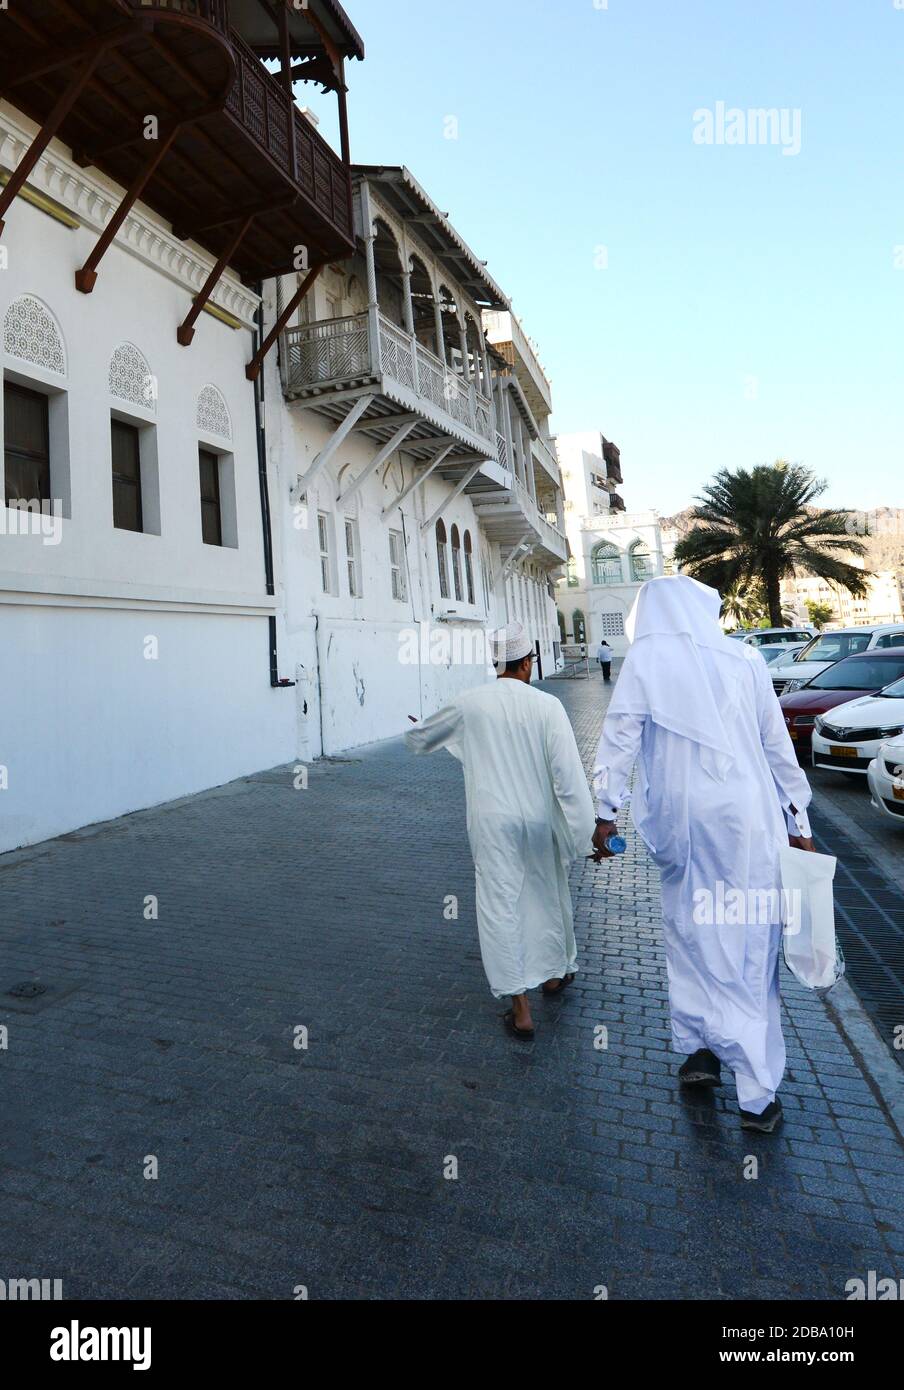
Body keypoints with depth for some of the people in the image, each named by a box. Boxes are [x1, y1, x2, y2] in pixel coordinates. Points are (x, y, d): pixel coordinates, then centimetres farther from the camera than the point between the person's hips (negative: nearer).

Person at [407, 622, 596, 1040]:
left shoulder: (468, 704, -4)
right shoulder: (546, 705, -10)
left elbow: (419, 739, 13)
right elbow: (569, 773, -15)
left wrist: (417, 732, 37)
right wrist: (585, 827, -8)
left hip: (492, 822, 0)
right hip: (540, 820, 1)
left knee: (500, 905, 6)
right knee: (548, 895, 21)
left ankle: (521, 1009, 9)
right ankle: (555, 971, 43)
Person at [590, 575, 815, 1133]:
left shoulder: (644, 659, -2)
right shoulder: (745, 659, 3)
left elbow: (620, 740, -4)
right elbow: (778, 747, 7)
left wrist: (607, 812, 3)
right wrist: (799, 824, 14)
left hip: (686, 821, -1)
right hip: (751, 817, 2)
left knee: (694, 936, 17)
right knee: (751, 944, 8)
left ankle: (701, 1048, 24)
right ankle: (759, 1096, 16)